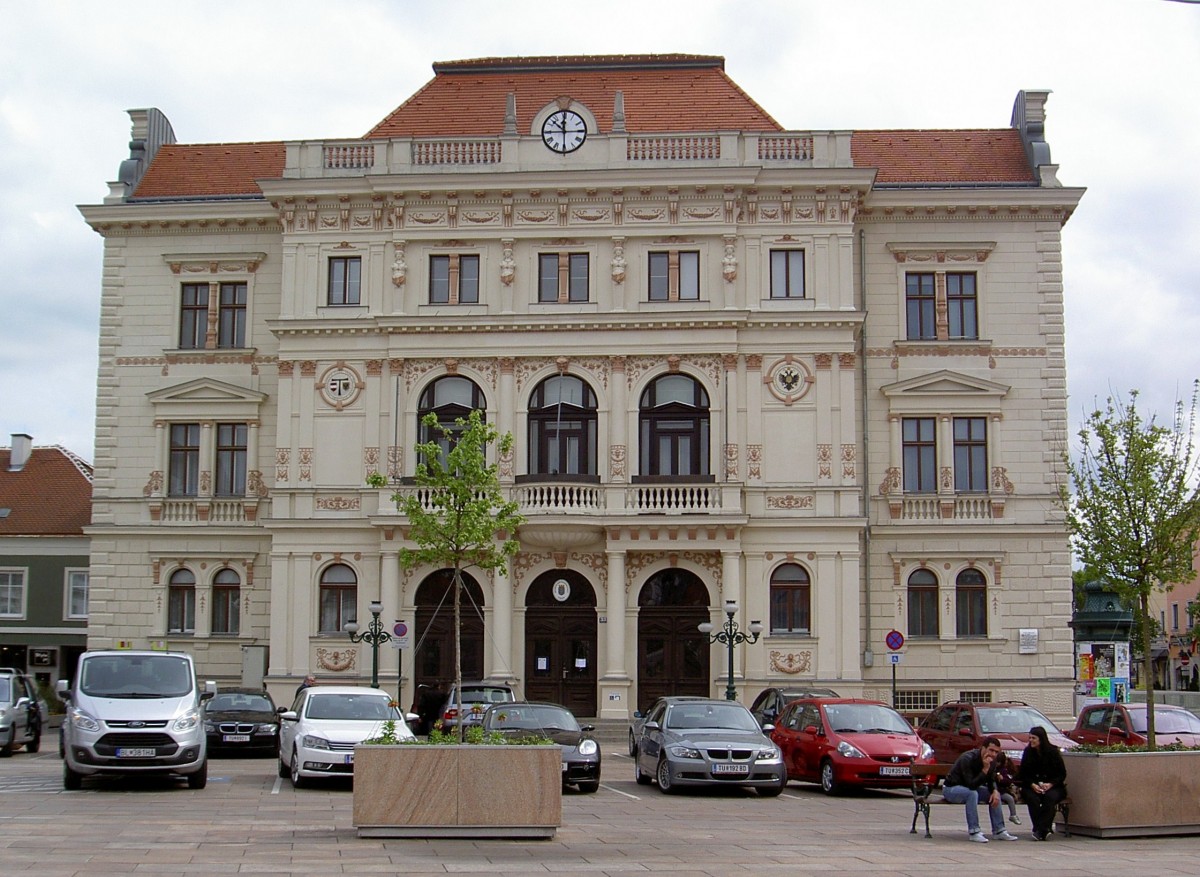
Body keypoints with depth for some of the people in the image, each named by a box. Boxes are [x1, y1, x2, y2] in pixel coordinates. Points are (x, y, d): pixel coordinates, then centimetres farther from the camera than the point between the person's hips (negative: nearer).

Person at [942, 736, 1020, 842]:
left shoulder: (991, 761, -6)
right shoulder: (968, 758, -30)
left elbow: (991, 781, 4)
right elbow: (971, 785, -35)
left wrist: (995, 791, -17)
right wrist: (985, 769, -39)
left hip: (970, 788, 8)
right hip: (951, 788, -8)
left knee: (995, 794, -4)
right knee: (972, 793, -35)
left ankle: (999, 831, 0)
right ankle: (973, 832, -32)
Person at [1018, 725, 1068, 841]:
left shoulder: (1053, 751, -1)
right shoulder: (1028, 752, 5)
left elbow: (1062, 774, 1)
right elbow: (1023, 774, 6)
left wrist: (1050, 784, -15)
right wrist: (1032, 785, -13)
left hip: (1052, 786, -2)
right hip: (1032, 786, 2)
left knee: (1050, 797, -34)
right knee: (1032, 798, -32)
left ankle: (1040, 831, -33)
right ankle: (1046, 828, -29)